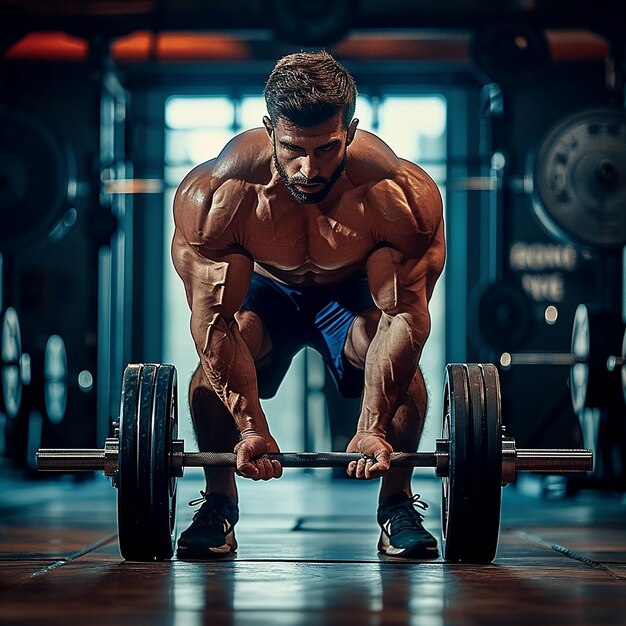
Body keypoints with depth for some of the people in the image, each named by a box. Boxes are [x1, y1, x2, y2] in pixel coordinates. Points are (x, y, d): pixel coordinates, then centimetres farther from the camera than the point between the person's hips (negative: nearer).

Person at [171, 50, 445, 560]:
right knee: (214, 364, -27)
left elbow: (407, 316, -31)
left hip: (352, 290, 0)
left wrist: (373, 428, -38)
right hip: (264, 288, 0)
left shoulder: (401, 197, -37)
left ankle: (398, 507, -7)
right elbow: (214, 320, -31)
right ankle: (218, 506, -6)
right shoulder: (213, 195, -36)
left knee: (401, 368, -28)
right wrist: (250, 427, -37)